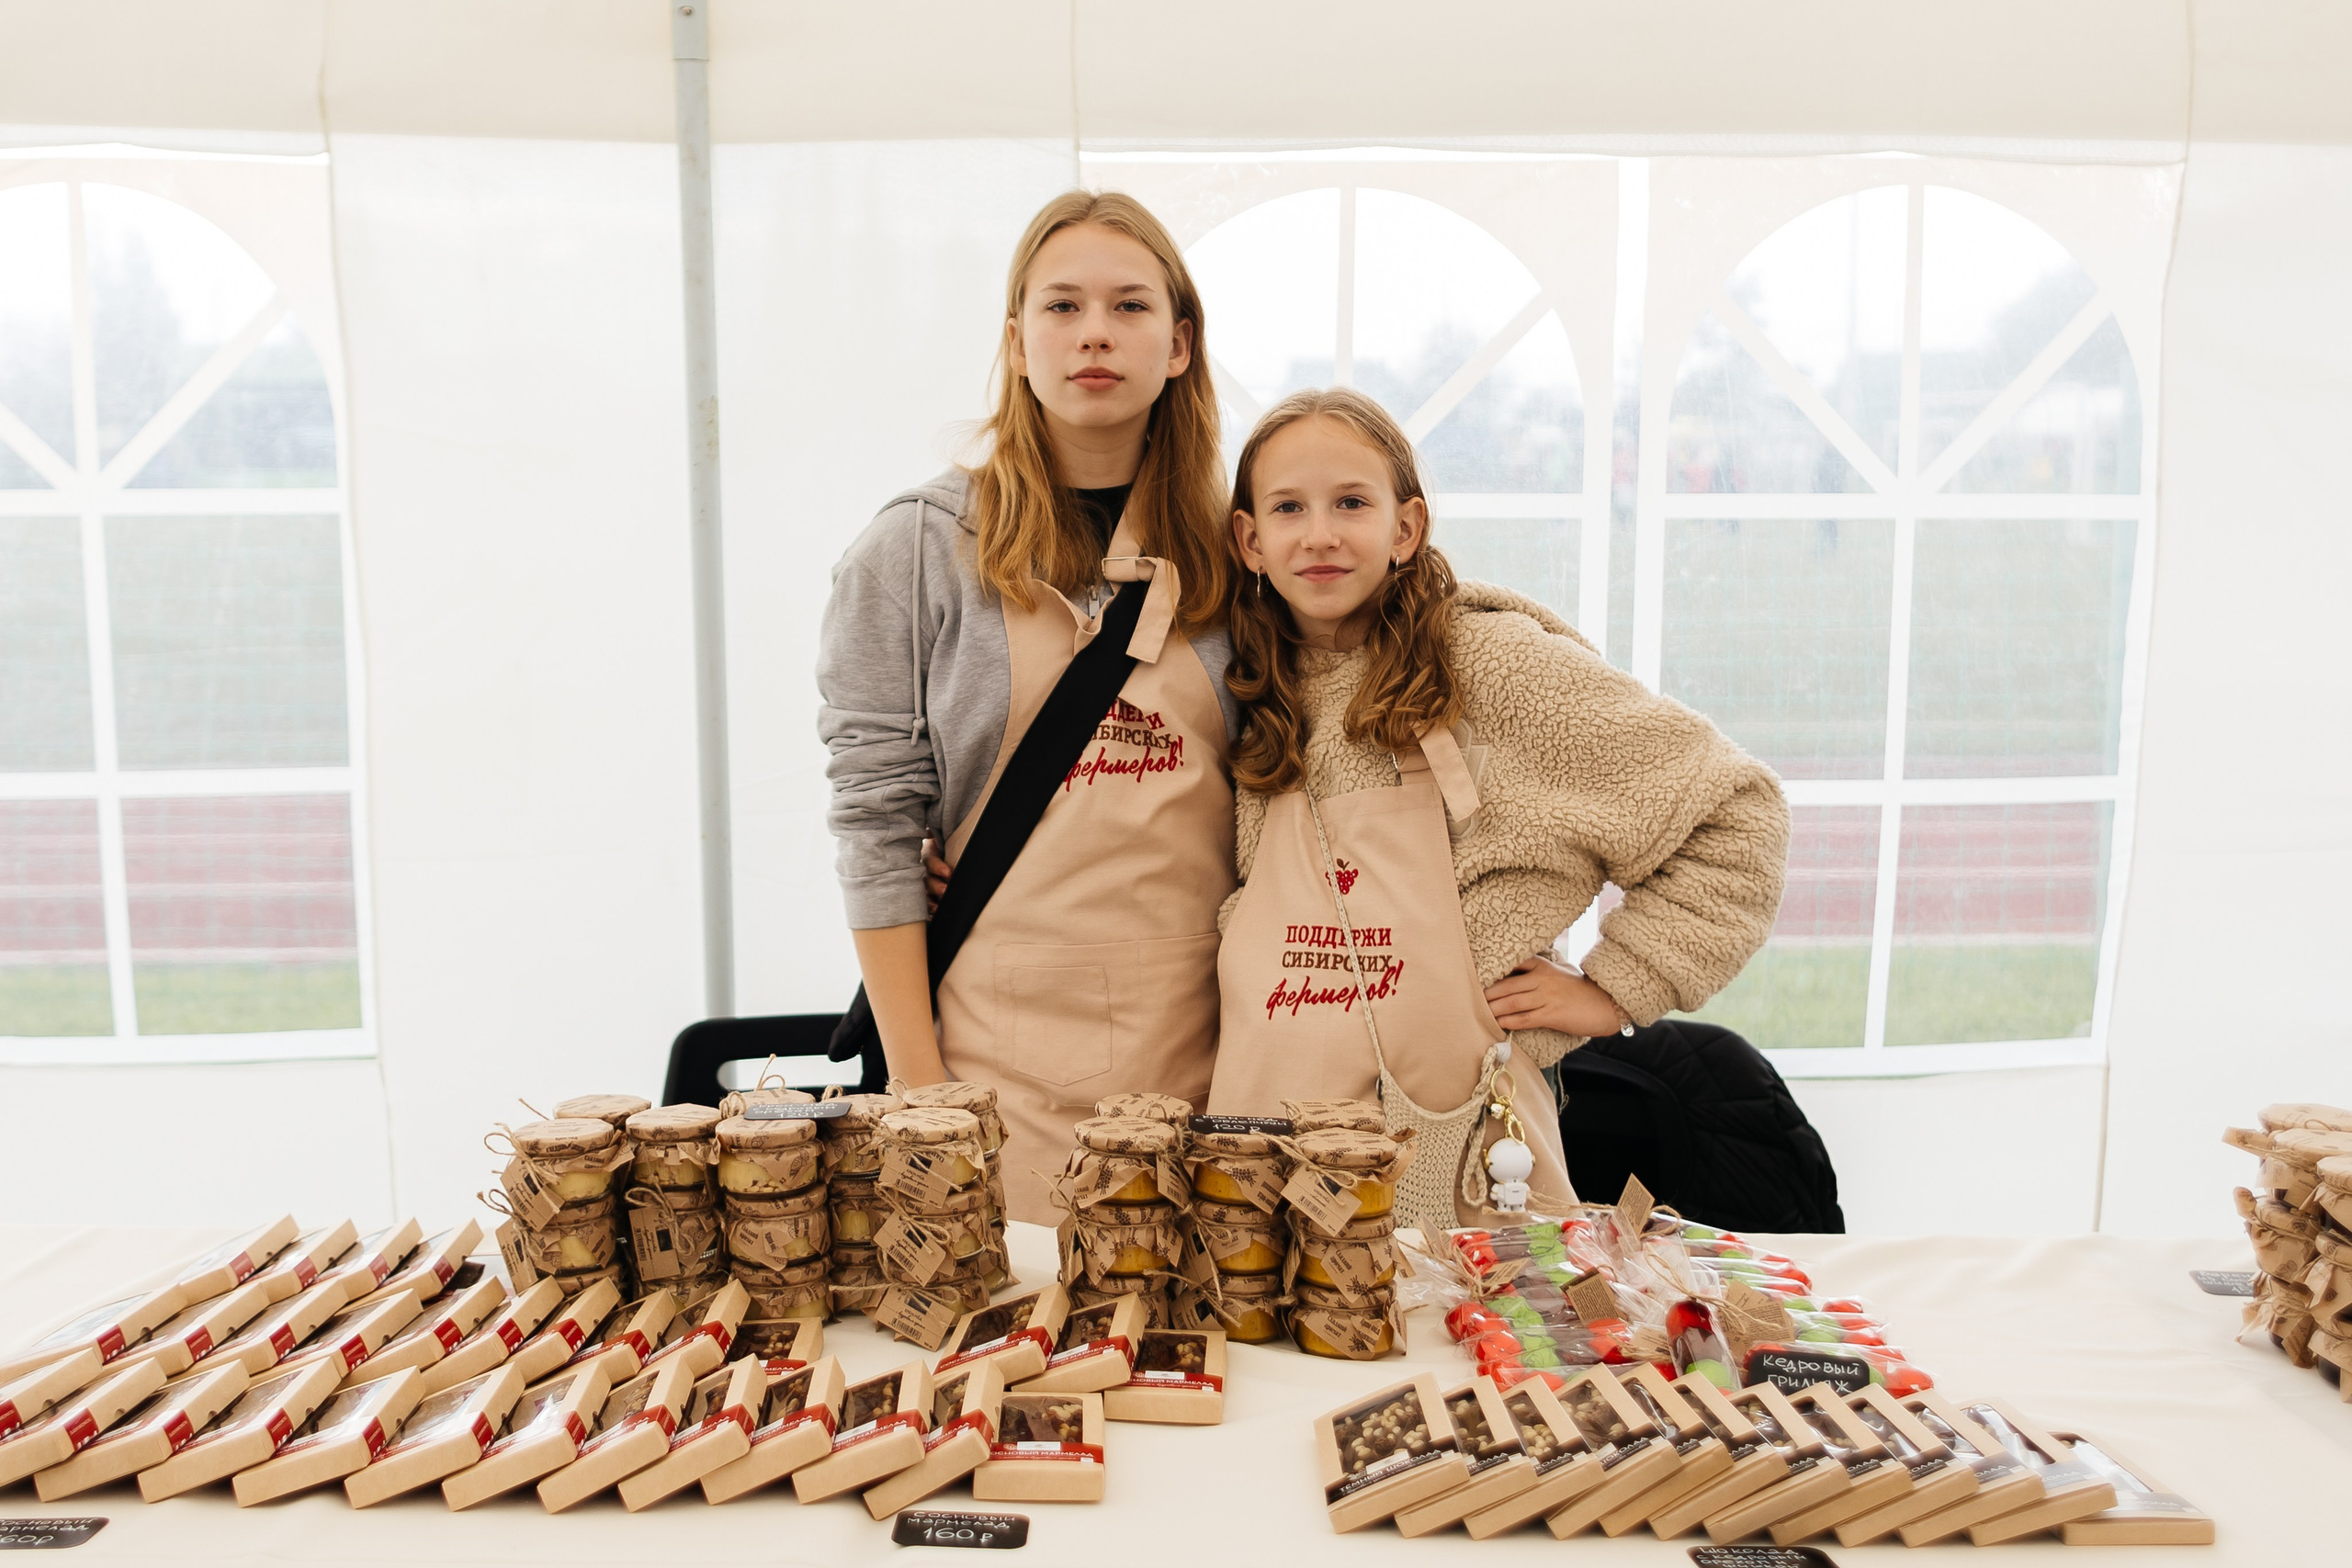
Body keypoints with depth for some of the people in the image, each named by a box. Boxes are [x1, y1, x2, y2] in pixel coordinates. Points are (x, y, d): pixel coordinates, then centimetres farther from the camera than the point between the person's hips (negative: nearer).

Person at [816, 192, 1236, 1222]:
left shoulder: (1227, 550, 7)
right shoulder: (918, 546, -2)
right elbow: (875, 821, -4)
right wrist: (915, 1074, -7)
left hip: (1203, 1050, 3)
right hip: (1002, 1051, -2)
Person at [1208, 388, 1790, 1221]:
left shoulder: (1489, 660, -6)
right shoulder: (1257, 699, 9)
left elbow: (1735, 809, -3)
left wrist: (1611, 987, -4)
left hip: (1451, 1149, -4)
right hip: (1264, 1141, 4)